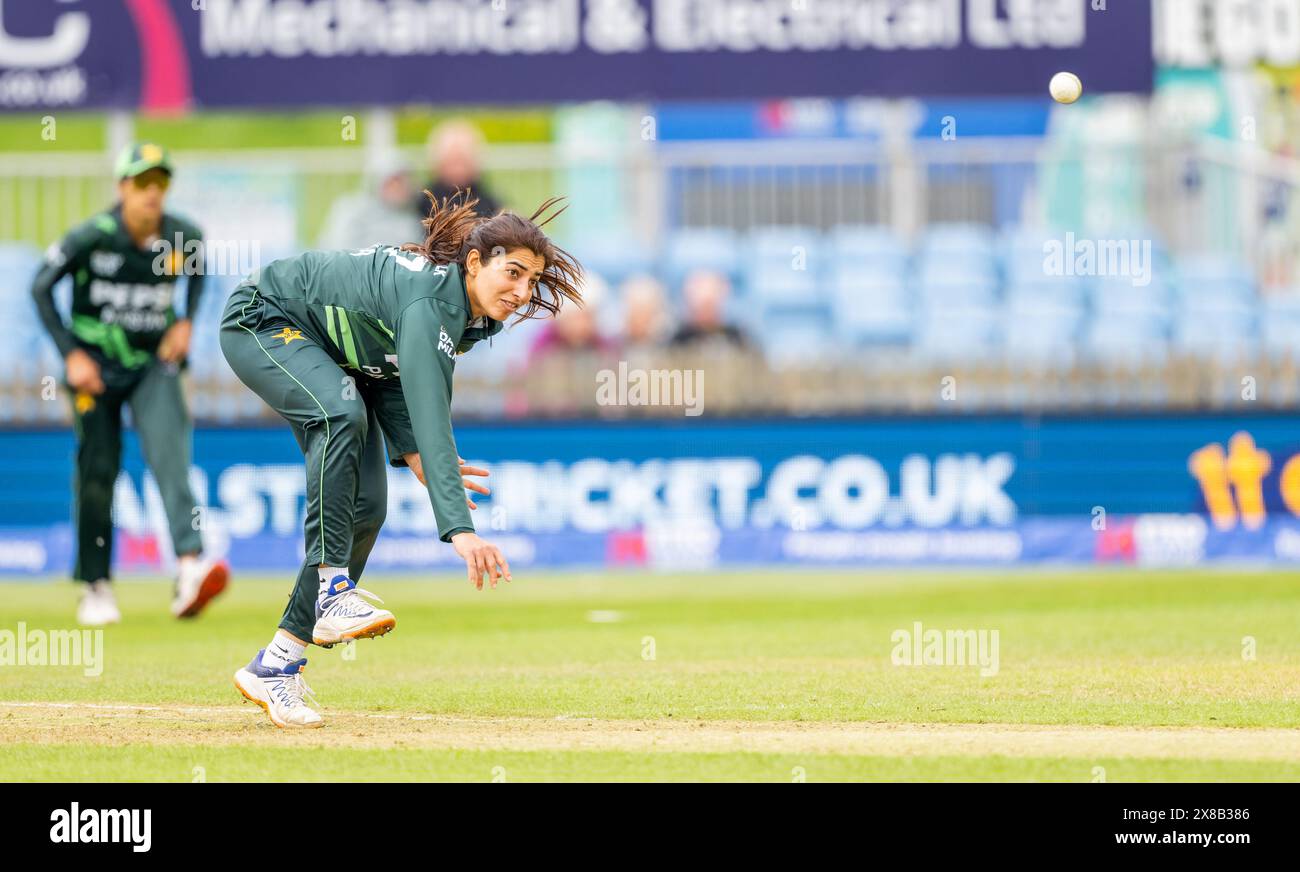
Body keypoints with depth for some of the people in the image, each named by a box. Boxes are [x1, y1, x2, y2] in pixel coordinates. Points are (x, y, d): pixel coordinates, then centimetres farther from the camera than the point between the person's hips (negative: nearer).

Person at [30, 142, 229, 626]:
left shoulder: (183, 237, -7)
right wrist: (71, 354, -13)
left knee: (170, 456, -20)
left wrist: (186, 322, 5)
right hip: (96, 364, -1)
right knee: (97, 473, 0)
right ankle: (95, 587, 14)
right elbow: (41, 287, -7)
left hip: (154, 363, 1)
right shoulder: (92, 237, -16)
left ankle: (189, 568, -35)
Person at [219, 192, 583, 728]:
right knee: (341, 412, -38)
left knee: (366, 509, -4)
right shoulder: (429, 302, -36)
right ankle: (333, 593, -37)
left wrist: (410, 451, -14)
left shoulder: (475, 316, -9)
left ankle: (275, 665, -2)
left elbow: (390, 372, 1)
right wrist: (458, 528, -55)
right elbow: (430, 415, -46)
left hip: (335, 353, 9)